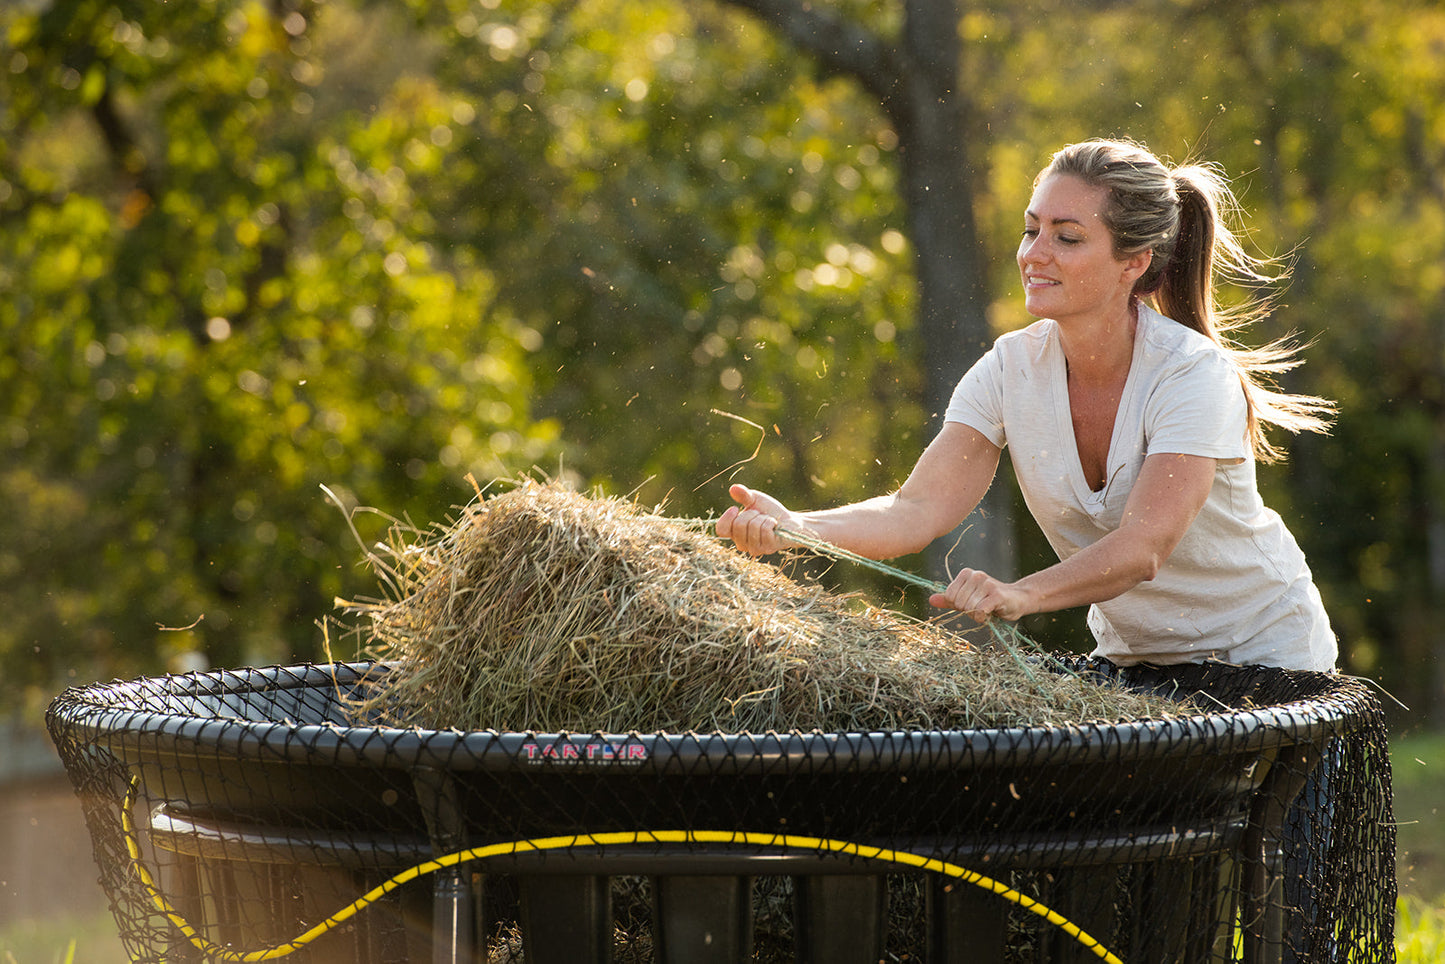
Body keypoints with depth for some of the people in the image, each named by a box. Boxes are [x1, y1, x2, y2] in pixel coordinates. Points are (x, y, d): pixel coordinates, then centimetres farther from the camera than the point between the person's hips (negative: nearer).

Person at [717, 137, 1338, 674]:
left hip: (1266, 652, -4)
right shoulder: (1012, 369, -8)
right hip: (1130, 653, 4)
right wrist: (795, 529, -37)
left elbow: (1144, 546, -34)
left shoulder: (1194, 374, -23)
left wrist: (1020, 595, -52)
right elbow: (920, 509, -18)